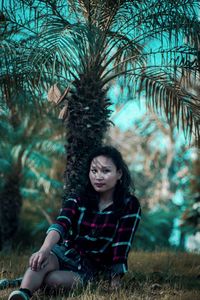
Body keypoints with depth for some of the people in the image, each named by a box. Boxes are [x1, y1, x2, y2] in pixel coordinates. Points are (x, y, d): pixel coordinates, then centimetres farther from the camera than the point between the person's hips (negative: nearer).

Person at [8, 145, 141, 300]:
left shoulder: (129, 206, -7)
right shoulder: (77, 200, -1)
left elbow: (121, 247, -11)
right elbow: (60, 225, -21)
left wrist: (115, 282, -18)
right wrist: (45, 249, -41)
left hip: (94, 268, -2)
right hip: (67, 254, 2)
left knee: (54, 279, -34)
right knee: (42, 261, -34)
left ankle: (29, 279, -10)